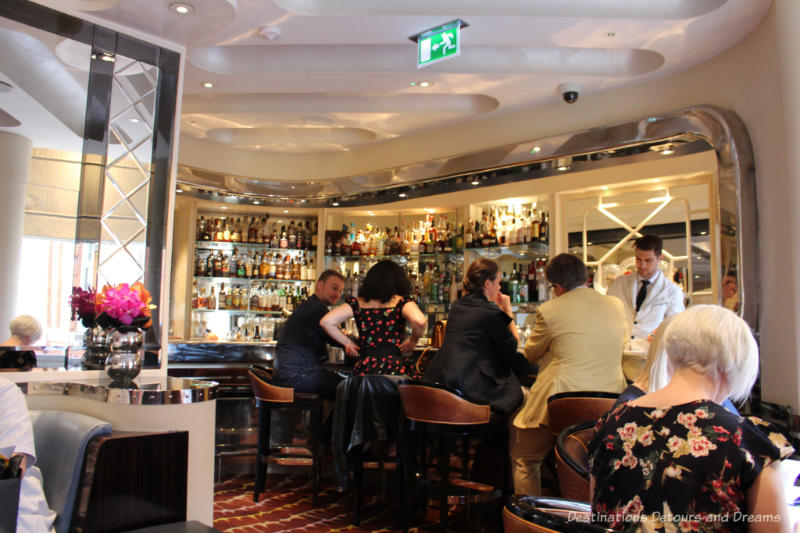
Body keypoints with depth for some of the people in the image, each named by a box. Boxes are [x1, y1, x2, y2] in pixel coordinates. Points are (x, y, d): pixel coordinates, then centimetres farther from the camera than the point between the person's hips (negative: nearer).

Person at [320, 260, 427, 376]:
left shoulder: (357, 303, 9)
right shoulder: (401, 301, 2)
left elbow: (326, 321, 3)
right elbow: (419, 321, -17)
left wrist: (347, 343, 14)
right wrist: (412, 341, 4)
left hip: (364, 368, 3)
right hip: (395, 367, -3)